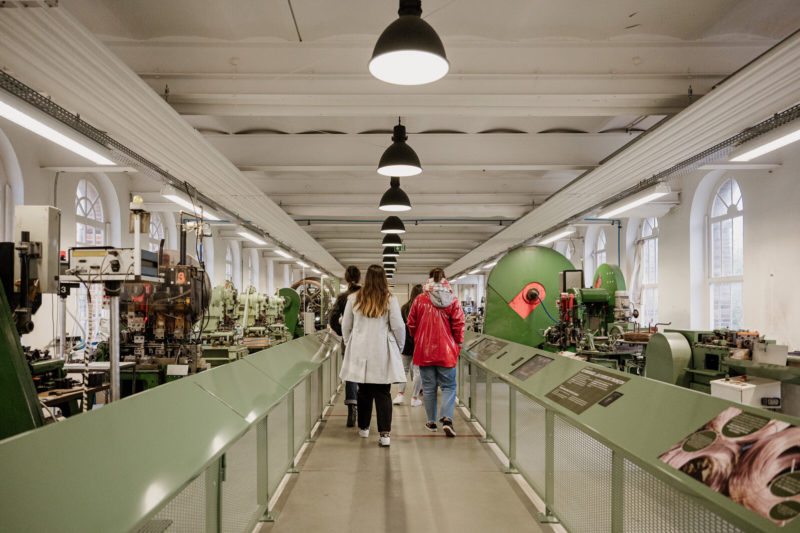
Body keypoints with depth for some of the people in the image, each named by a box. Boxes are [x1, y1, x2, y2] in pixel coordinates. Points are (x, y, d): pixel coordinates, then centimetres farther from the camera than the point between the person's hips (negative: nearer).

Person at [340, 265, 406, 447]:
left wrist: (349, 345, 22)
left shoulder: (354, 299, 1)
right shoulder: (390, 300, -6)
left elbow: (346, 326, 8)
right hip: (382, 353, -2)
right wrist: (399, 347, 11)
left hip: (360, 352, 2)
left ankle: (364, 428, 28)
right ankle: (384, 433, -4)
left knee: (364, 391, 15)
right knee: (383, 393, 1)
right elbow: (398, 326, -4)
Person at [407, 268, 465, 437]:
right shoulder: (453, 301, -4)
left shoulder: (419, 300, -2)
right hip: (446, 351, -1)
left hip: (424, 350, 1)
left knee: (428, 387, 11)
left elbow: (411, 324, 4)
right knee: (448, 386, 7)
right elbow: (458, 325, -4)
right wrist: (458, 345, 9)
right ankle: (447, 419, -9)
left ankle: (431, 421, 18)